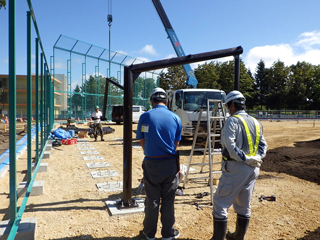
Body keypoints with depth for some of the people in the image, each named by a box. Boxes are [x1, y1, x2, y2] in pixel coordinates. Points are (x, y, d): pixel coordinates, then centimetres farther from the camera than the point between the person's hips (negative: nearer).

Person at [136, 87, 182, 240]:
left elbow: (141, 141, 4)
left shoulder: (145, 116, -5)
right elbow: (176, 143, 6)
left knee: (152, 200, 12)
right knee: (168, 200, 13)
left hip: (151, 163, 0)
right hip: (170, 164, 1)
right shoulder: (175, 118, -2)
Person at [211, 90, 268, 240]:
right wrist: (258, 158, -2)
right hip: (253, 170, 8)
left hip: (235, 168, -8)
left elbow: (230, 146, -22)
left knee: (220, 203, 1)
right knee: (244, 205, 19)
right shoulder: (256, 122, 13)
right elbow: (263, 144, 10)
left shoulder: (232, 121, -11)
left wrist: (245, 159, -18)